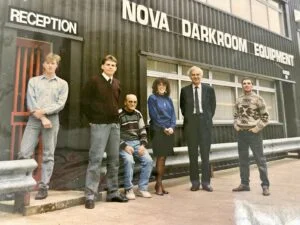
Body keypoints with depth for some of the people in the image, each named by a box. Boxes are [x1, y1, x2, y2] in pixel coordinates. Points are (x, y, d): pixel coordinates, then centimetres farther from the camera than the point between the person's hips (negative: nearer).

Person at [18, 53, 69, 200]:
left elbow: (60, 104, -1)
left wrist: (43, 111, -13)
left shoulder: (62, 83, 10)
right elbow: (30, 102, 1)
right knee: (24, 153, -4)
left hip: (52, 119, -1)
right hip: (34, 119, 1)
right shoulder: (33, 81, 13)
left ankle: (44, 187, 8)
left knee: (48, 155, 1)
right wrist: (41, 117, -11)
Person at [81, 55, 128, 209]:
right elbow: (85, 101, -4)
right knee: (96, 159, -5)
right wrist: (92, 119, -5)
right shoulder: (94, 81, -3)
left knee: (114, 159, 9)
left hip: (115, 124, 6)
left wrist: (116, 116, 11)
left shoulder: (117, 83, 13)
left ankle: (113, 192, 21)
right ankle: (90, 195, 4)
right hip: (99, 124, -6)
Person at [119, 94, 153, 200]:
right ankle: (128, 190, -12)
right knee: (129, 161, -31)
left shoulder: (138, 114, 11)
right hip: (123, 144, -4)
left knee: (148, 160, -17)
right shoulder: (119, 115, -6)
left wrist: (143, 144, -2)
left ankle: (142, 188, -3)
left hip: (137, 143, 5)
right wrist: (124, 146, -19)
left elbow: (142, 131, 13)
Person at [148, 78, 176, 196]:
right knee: (160, 157, -7)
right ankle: (158, 184, 3)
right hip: (158, 130, -5)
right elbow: (154, 115, -7)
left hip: (169, 131, 5)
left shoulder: (168, 99, 16)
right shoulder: (152, 98, 1)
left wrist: (172, 127, -7)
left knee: (164, 158, 5)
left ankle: (160, 183, 13)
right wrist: (163, 128, -11)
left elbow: (173, 115, 10)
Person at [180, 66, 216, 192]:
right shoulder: (185, 90, 5)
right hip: (190, 123, 0)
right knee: (193, 154, 5)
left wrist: (208, 118, 6)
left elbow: (213, 105, 11)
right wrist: (187, 118, 7)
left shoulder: (209, 89, 6)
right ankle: (195, 182, 15)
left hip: (205, 123, 0)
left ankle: (206, 182, 13)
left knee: (205, 153, 4)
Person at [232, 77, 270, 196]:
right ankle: (244, 184, 19)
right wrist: (236, 126, 3)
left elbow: (265, 116, -3)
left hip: (253, 133, -4)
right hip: (241, 133, 5)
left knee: (260, 159, -1)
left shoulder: (258, 98, -3)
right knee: (243, 159, 10)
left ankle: (265, 185, 7)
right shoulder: (239, 100, 9)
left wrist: (257, 128, -10)